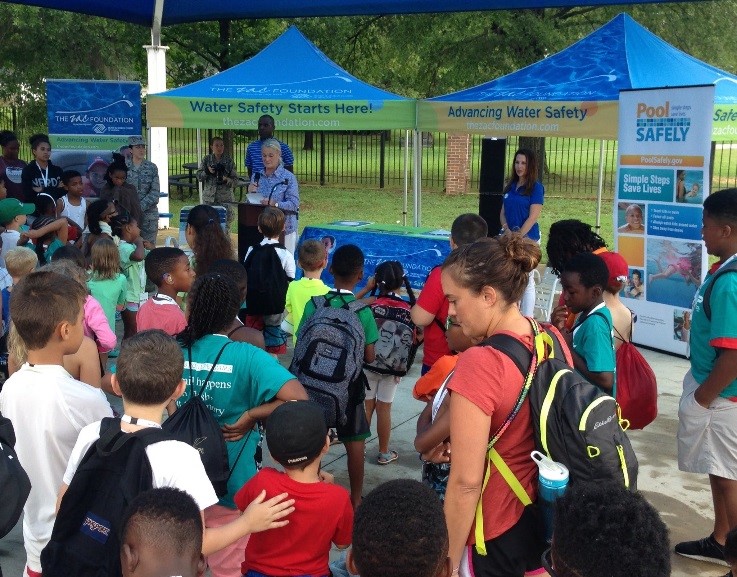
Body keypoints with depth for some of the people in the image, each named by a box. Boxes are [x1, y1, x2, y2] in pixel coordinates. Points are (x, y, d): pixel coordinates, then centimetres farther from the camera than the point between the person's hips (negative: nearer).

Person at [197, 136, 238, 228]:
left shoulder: (229, 160, 3)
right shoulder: (207, 159, 6)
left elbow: (235, 180, 1)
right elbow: (199, 177, 3)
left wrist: (227, 180, -20)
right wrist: (207, 171, -16)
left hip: (225, 199, -1)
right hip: (209, 198, 1)